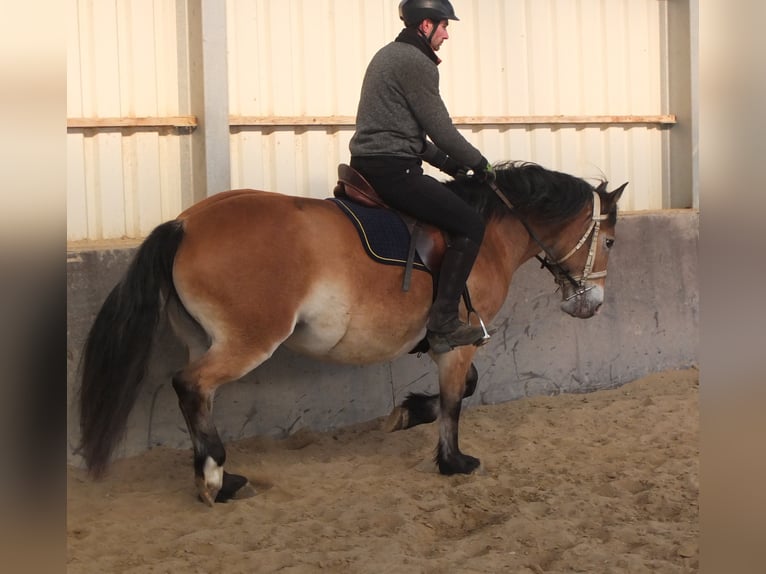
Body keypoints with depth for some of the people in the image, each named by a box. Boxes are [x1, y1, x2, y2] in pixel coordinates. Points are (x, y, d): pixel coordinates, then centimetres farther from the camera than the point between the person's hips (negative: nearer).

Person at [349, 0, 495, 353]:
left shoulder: (388, 55, 20)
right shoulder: (417, 63, -12)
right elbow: (441, 130, -12)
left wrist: (449, 164, 19)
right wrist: (479, 164, 3)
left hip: (366, 164, 11)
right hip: (393, 170, -11)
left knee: (454, 212, 27)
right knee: (469, 225, -8)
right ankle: (443, 324, -12)